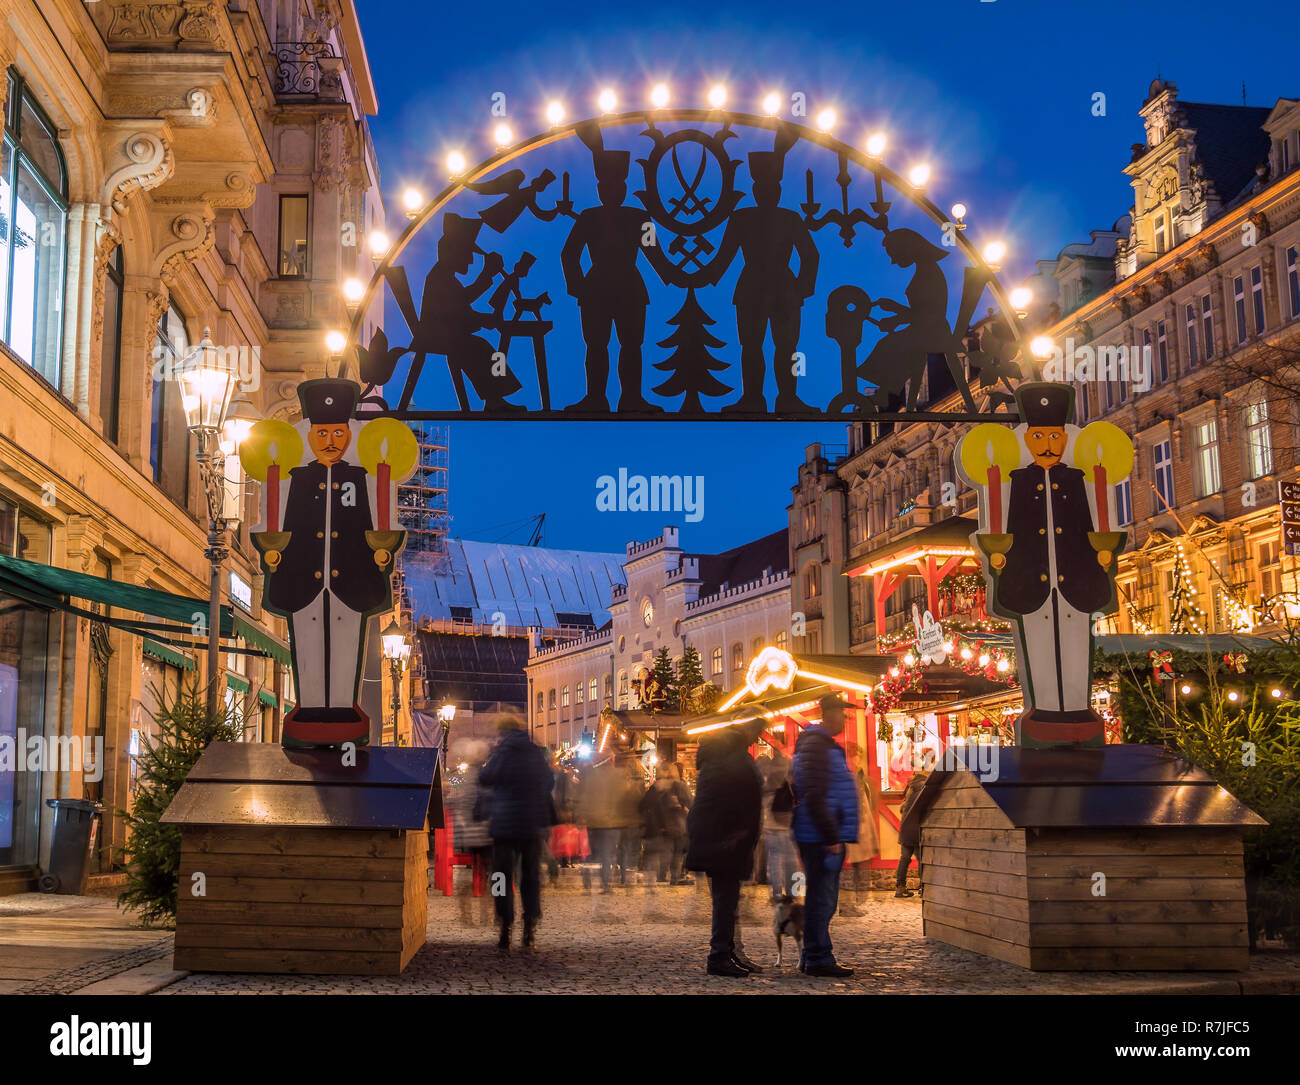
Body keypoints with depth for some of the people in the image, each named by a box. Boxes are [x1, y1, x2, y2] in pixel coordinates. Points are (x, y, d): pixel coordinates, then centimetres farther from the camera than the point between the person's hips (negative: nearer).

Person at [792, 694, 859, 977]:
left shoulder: (823, 744, 20)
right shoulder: (816, 746, -13)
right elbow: (814, 798, -21)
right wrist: (831, 839, -21)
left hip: (825, 837, 10)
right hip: (820, 837, -10)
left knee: (822, 899, 14)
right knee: (821, 899, -6)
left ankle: (814, 957, 21)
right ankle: (817, 958, -1)